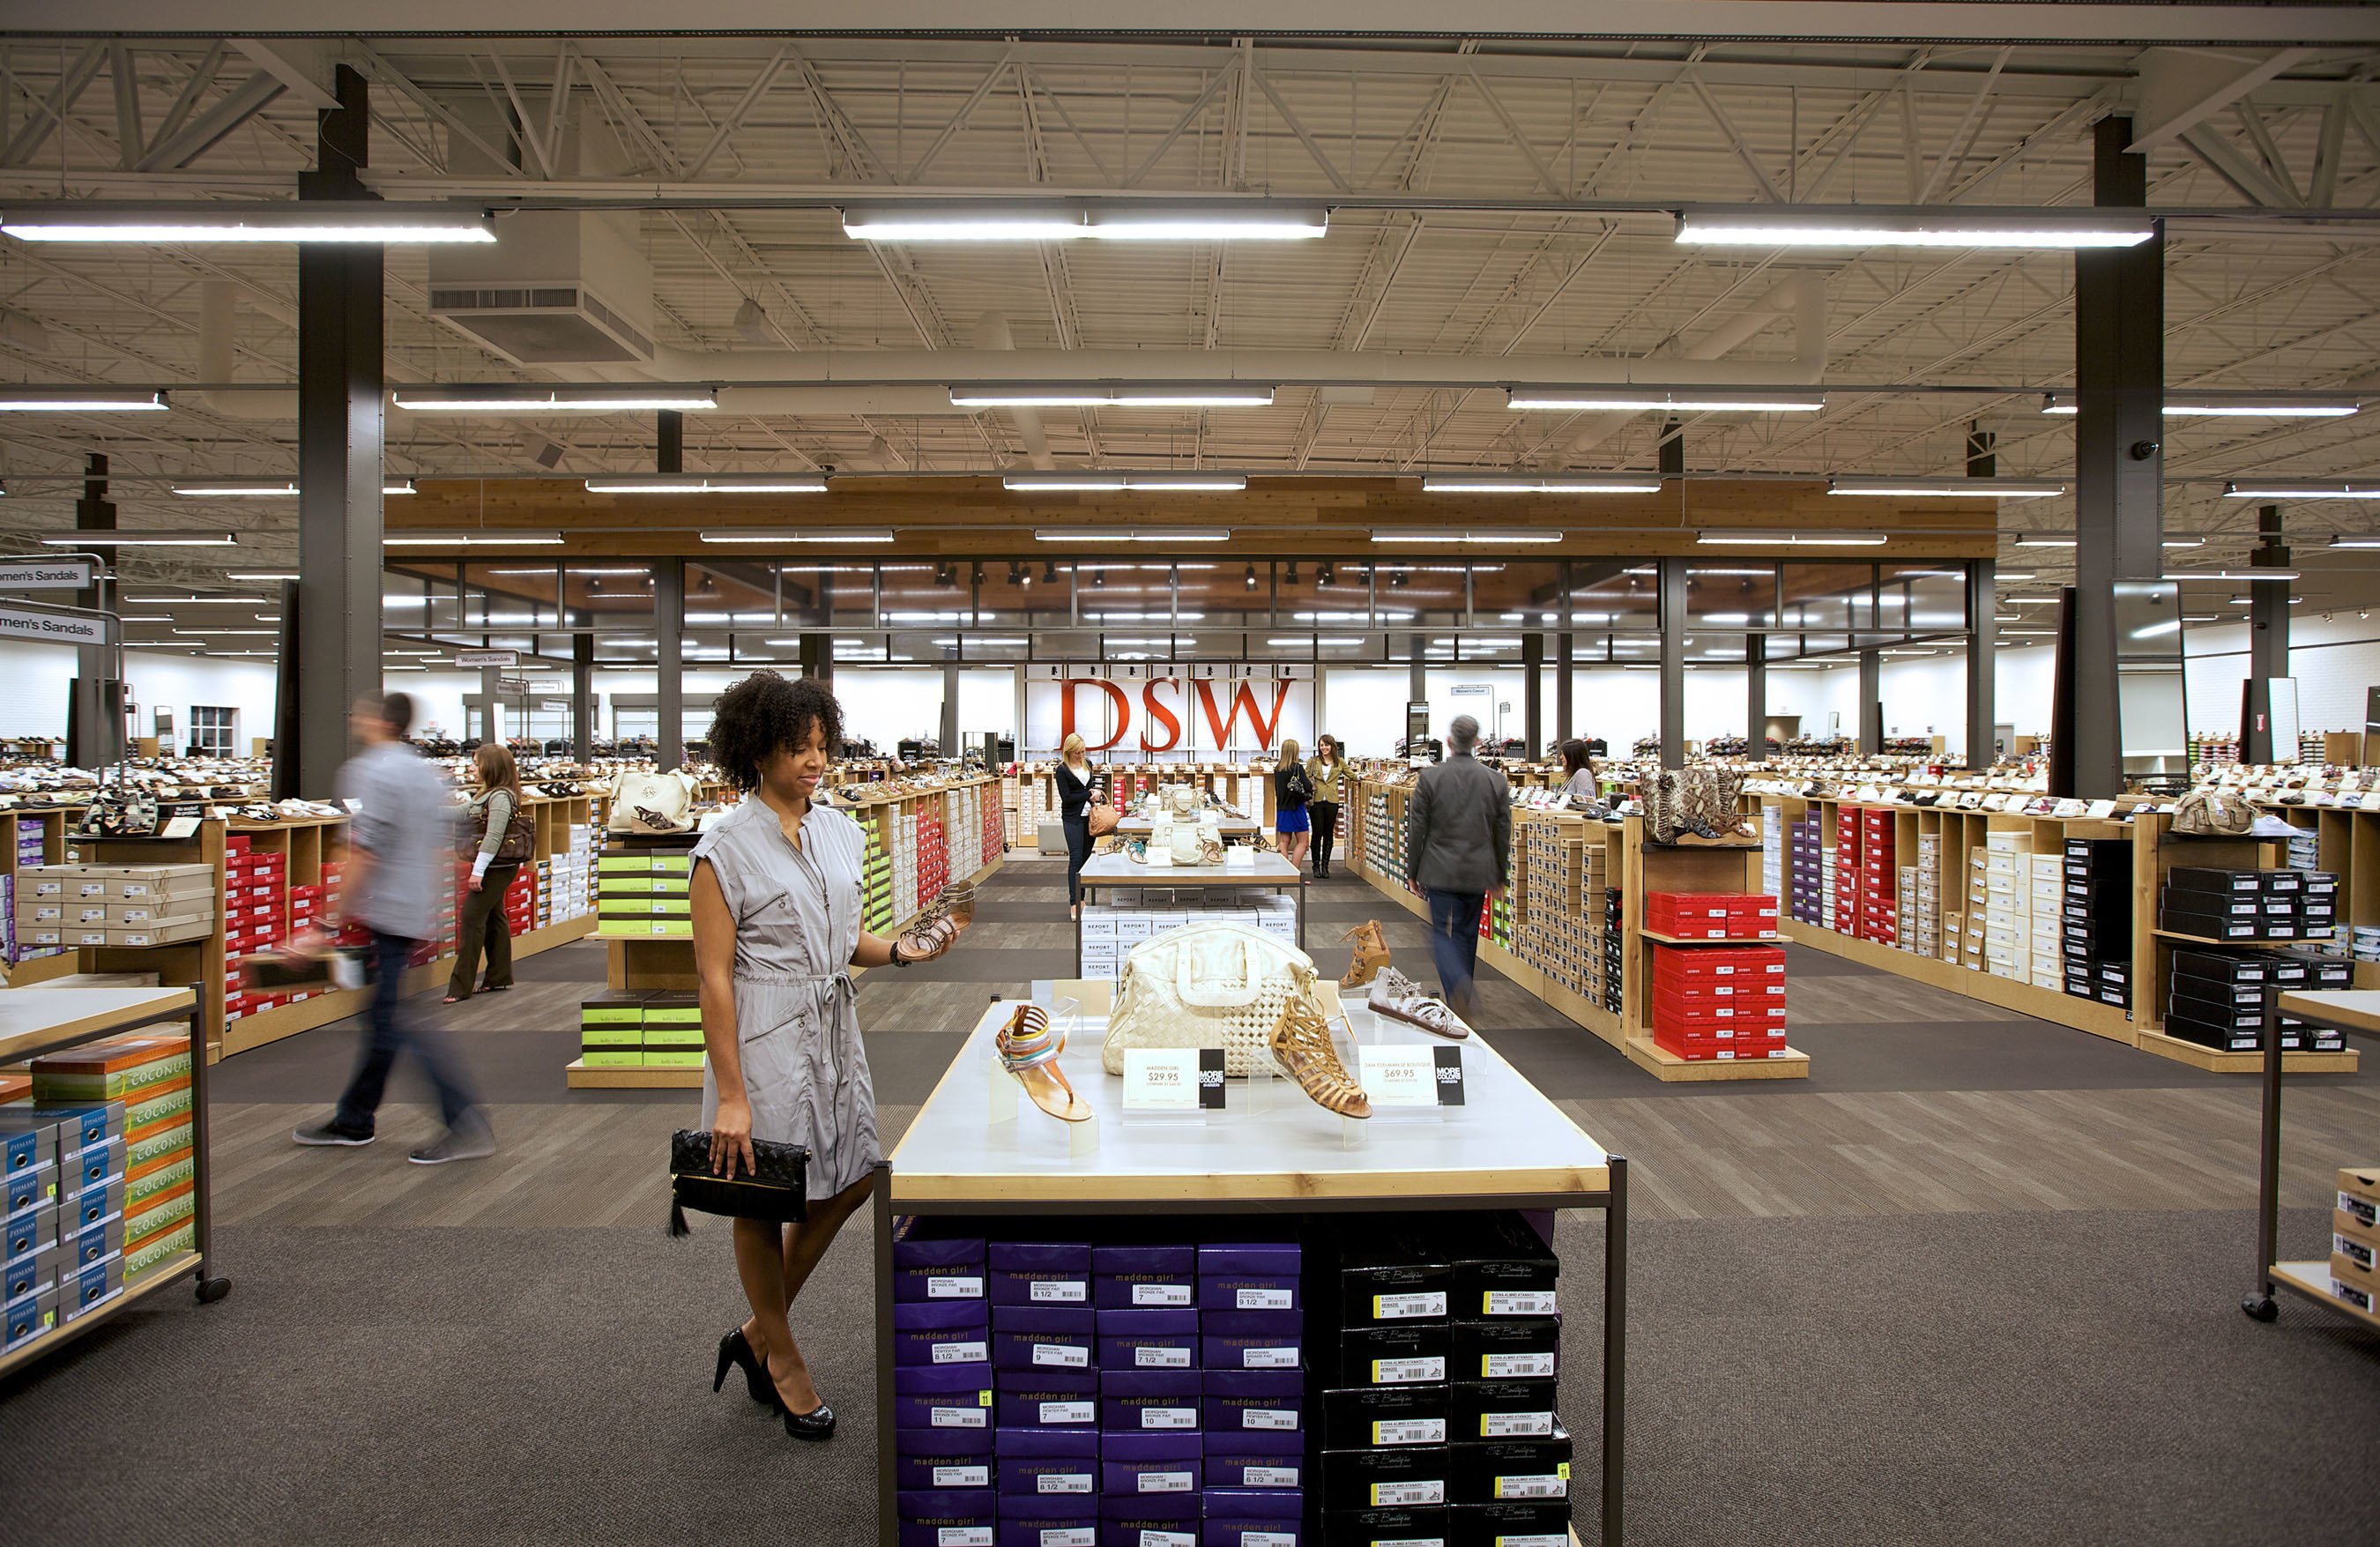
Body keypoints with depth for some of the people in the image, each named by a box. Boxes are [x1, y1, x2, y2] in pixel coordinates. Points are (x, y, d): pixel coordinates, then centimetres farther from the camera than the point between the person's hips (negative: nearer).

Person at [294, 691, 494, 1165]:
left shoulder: (370, 770, -12)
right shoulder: (427, 773, 14)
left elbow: (364, 851, -19)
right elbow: (438, 850, 18)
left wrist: (336, 915, -14)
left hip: (382, 914, -9)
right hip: (416, 915, 9)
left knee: (400, 1023, -8)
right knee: (384, 1019, 16)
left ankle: (467, 1125, -11)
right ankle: (353, 1120, 28)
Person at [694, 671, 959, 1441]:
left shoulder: (841, 833, 6)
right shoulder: (727, 849, -14)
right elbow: (714, 976, -15)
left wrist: (901, 950, -7)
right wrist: (730, 1093, -17)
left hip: (833, 1025, 7)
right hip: (764, 1032, -7)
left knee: (851, 1180, 12)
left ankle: (756, 1333, 32)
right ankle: (782, 1360, 31)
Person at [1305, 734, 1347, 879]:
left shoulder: (1340, 762, 9)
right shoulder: (1313, 761, 6)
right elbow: (1305, 778, 4)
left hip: (1332, 801, 1)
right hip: (1316, 800, -1)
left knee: (1329, 834, 5)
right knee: (1317, 833, 0)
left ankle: (1325, 865, 13)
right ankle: (1316, 865, 10)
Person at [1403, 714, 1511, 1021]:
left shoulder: (1430, 777, -8)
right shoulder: (1496, 780, 0)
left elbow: (1416, 830, -4)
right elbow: (1503, 834, 5)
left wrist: (1412, 871, 7)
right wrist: (1500, 876, 16)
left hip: (1440, 871, -3)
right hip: (1478, 873, 3)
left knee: (1444, 932, 1)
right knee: (1467, 934, 16)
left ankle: (1459, 985, -24)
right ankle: (1460, 995, 25)